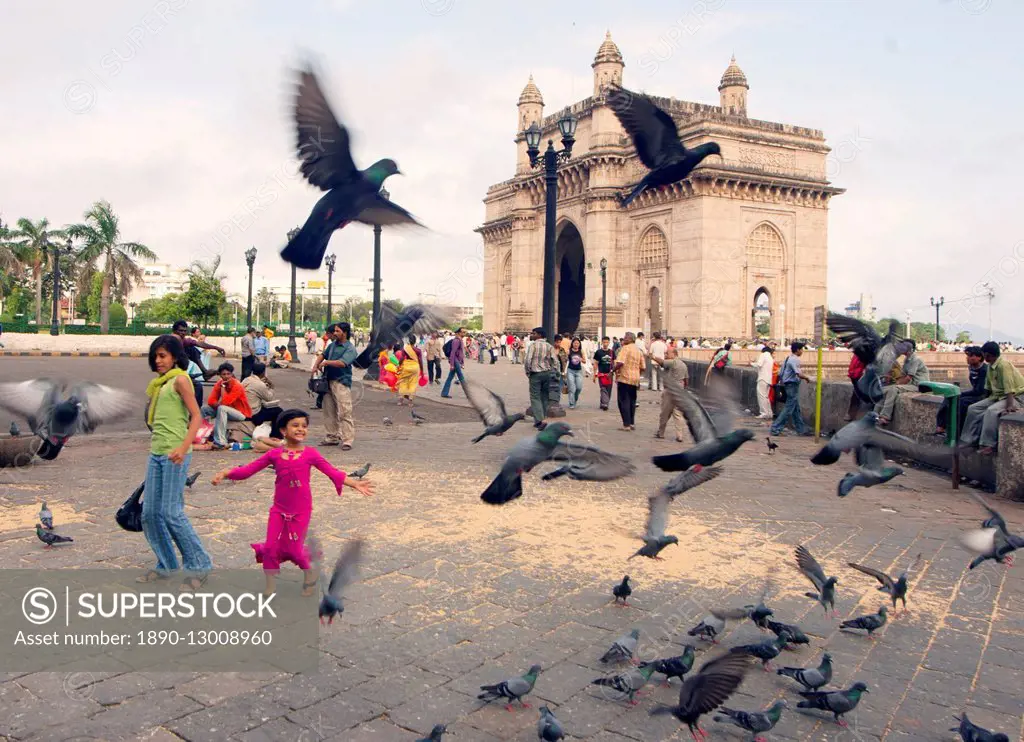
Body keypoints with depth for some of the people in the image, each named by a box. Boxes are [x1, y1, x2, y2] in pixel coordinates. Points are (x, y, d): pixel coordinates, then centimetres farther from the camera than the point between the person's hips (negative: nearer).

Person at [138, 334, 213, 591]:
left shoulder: (180, 379, -6)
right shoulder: (160, 383, 18)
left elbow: (196, 416, -14)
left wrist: (184, 447, -25)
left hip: (174, 453, -8)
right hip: (156, 452, 8)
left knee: (172, 513, -9)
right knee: (149, 513, 8)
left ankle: (199, 566, 2)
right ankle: (166, 565, 21)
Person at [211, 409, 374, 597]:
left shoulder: (310, 454, -5)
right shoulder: (274, 454, -1)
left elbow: (333, 473, -8)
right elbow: (247, 470, 0)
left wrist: (355, 484, -17)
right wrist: (225, 473, -13)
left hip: (301, 510, -2)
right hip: (279, 508, 2)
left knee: (294, 548, 2)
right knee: (271, 546, 0)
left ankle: (310, 573, 32)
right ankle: (269, 588, 17)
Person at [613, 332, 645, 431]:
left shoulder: (625, 348, -11)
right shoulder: (639, 351, 11)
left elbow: (620, 363, -23)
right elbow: (642, 368, 12)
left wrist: (614, 370, -7)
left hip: (624, 378, -7)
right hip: (635, 379, 7)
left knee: (624, 401, -2)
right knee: (632, 401, 15)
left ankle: (626, 424, -5)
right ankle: (632, 423, 18)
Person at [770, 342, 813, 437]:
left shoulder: (787, 359, 13)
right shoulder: (795, 360, -15)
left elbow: (780, 374, 15)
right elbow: (799, 374, -25)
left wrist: (782, 384, 19)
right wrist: (806, 378, -7)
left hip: (787, 385, 10)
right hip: (793, 385, -10)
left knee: (796, 409, 14)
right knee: (789, 409, -5)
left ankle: (802, 429, 20)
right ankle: (776, 429, -4)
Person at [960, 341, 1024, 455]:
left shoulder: (1003, 364, -20)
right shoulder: (991, 366, 6)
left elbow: (1009, 387, -27)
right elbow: (988, 387, 13)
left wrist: (1009, 406, -33)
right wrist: (985, 401, 12)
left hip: (1013, 397, -9)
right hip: (996, 396, 9)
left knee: (991, 411, -33)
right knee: (973, 409, 0)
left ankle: (989, 445, -30)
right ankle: (969, 440, 4)